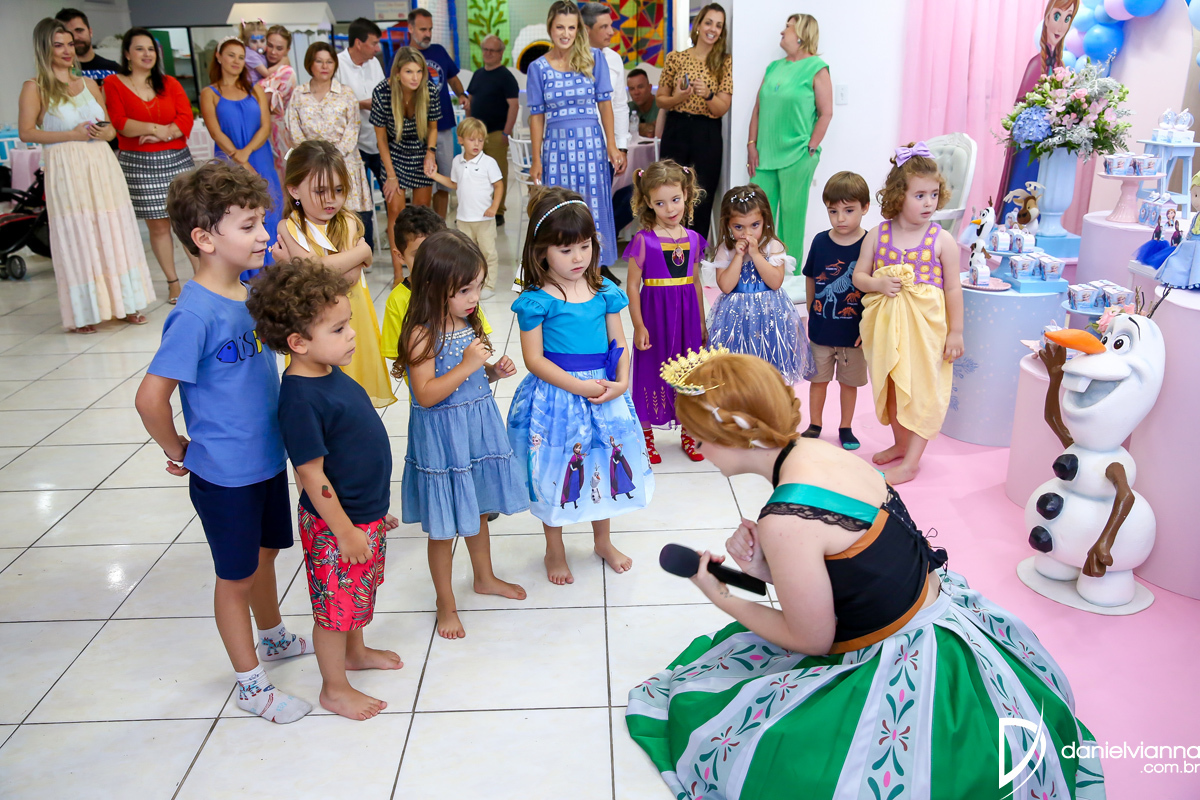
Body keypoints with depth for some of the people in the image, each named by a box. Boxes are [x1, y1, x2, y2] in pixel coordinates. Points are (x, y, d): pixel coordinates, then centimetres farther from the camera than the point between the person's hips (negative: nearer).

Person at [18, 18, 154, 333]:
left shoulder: (89, 84, 15)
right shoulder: (35, 87, 2)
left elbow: (111, 126, 18)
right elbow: (26, 132, -6)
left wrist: (105, 132, -5)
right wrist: (72, 134, -14)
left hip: (102, 165, 4)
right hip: (66, 169, -4)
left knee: (114, 233, 5)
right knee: (76, 238, -3)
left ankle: (125, 303, 12)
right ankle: (84, 313, 3)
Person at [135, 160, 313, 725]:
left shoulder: (249, 293, 0)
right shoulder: (196, 314, -25)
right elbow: (150, 397, -24)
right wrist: (178, 452, -12)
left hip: (268, 459, 7)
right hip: (225, 473, -7)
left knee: (265, 553, 26)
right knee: (236, 574, 10)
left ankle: (273, 637, 50)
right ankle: (251, 684, 28)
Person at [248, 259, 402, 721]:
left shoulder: (331, 374, 1)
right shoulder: (301, 398, -28)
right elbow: (311, 475, -24)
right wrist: (345, 531, -18)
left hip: (367, 514, 9)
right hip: (336, 525, -9)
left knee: (359, 592, 27)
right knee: (335, 605, 10)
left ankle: (355, 652, 50)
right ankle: (334, 689, 29)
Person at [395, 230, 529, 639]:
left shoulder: (470, 324, 3)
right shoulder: (422, 335, -21)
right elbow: (426, 394, -26)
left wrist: (495, 371, -3)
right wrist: (467, 365, -31)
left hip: (478, 429, 7)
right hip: (441, 439, -7)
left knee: (478, 509, 24)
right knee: (444, 528, 7)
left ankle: (485, 577, 46)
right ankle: (445, 603, 25)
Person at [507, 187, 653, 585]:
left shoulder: (605, 291, -1)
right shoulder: (536, 300, -13)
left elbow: (618, 344, 3)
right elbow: (534, 358, -14)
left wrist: (621, 383, -14)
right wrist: (578, 386, -20)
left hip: (603, 391, 4)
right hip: (555, 394, -4)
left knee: (603, 463, 18)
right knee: (555, 472, 10)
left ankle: (603, 541, 42)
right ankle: (554, 551, 33)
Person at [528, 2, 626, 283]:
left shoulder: (594, 58, 2)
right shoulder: (538, 67, 3)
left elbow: (604, 103, 3)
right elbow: (536, 115, 4)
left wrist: (612, 147, -3)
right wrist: (536, 160, 2)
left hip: (591, 143, 0)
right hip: (556, 145, 0)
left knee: (593, 208, 4)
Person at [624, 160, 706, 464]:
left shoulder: (692, 239, 4)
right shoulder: (644, 240, -10)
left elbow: (695, 283, 12)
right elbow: (633, 286, -8)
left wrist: (701, 322, 14)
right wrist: (638, 325, -11)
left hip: (686, 315, 4)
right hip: (655, 316, -4)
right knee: (650, 372, 7)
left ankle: (688, 433, 29)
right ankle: (646, 435, 24)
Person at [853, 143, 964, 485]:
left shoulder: (942, 240, -9)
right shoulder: (877, 235, -2)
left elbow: (953, 289, -5)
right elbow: (858, 276, 4)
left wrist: (955, 332, -5)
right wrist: (878, 283, -17)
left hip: (925, 327, -3)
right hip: (886, 325, 3)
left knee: (922, 390, 1)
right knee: (891, 387, 17)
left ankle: (910, 463, 11)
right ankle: (901, 444, 38)